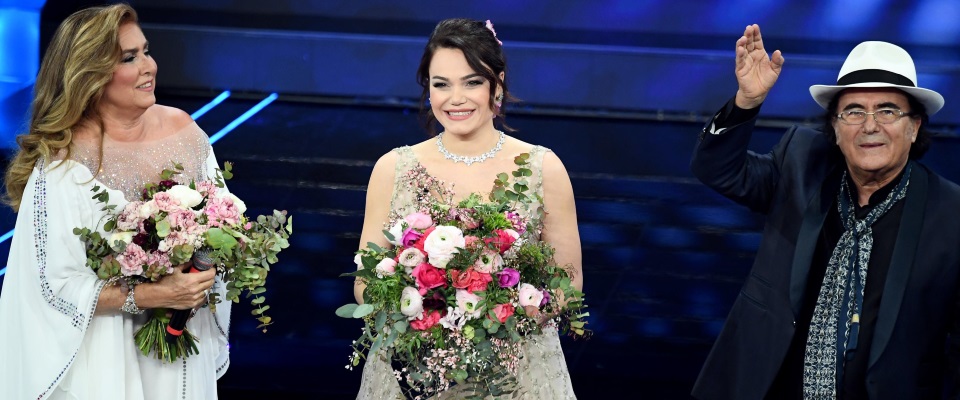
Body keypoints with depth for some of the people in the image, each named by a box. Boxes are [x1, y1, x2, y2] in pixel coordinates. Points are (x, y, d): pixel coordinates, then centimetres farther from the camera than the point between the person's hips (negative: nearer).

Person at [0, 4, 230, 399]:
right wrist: (154, 296, -22)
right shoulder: (62, 162, -18)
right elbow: (56, 284, -17)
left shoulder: (183, 129, -4)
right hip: (107, 356, -5)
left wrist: (202, 278, -12)